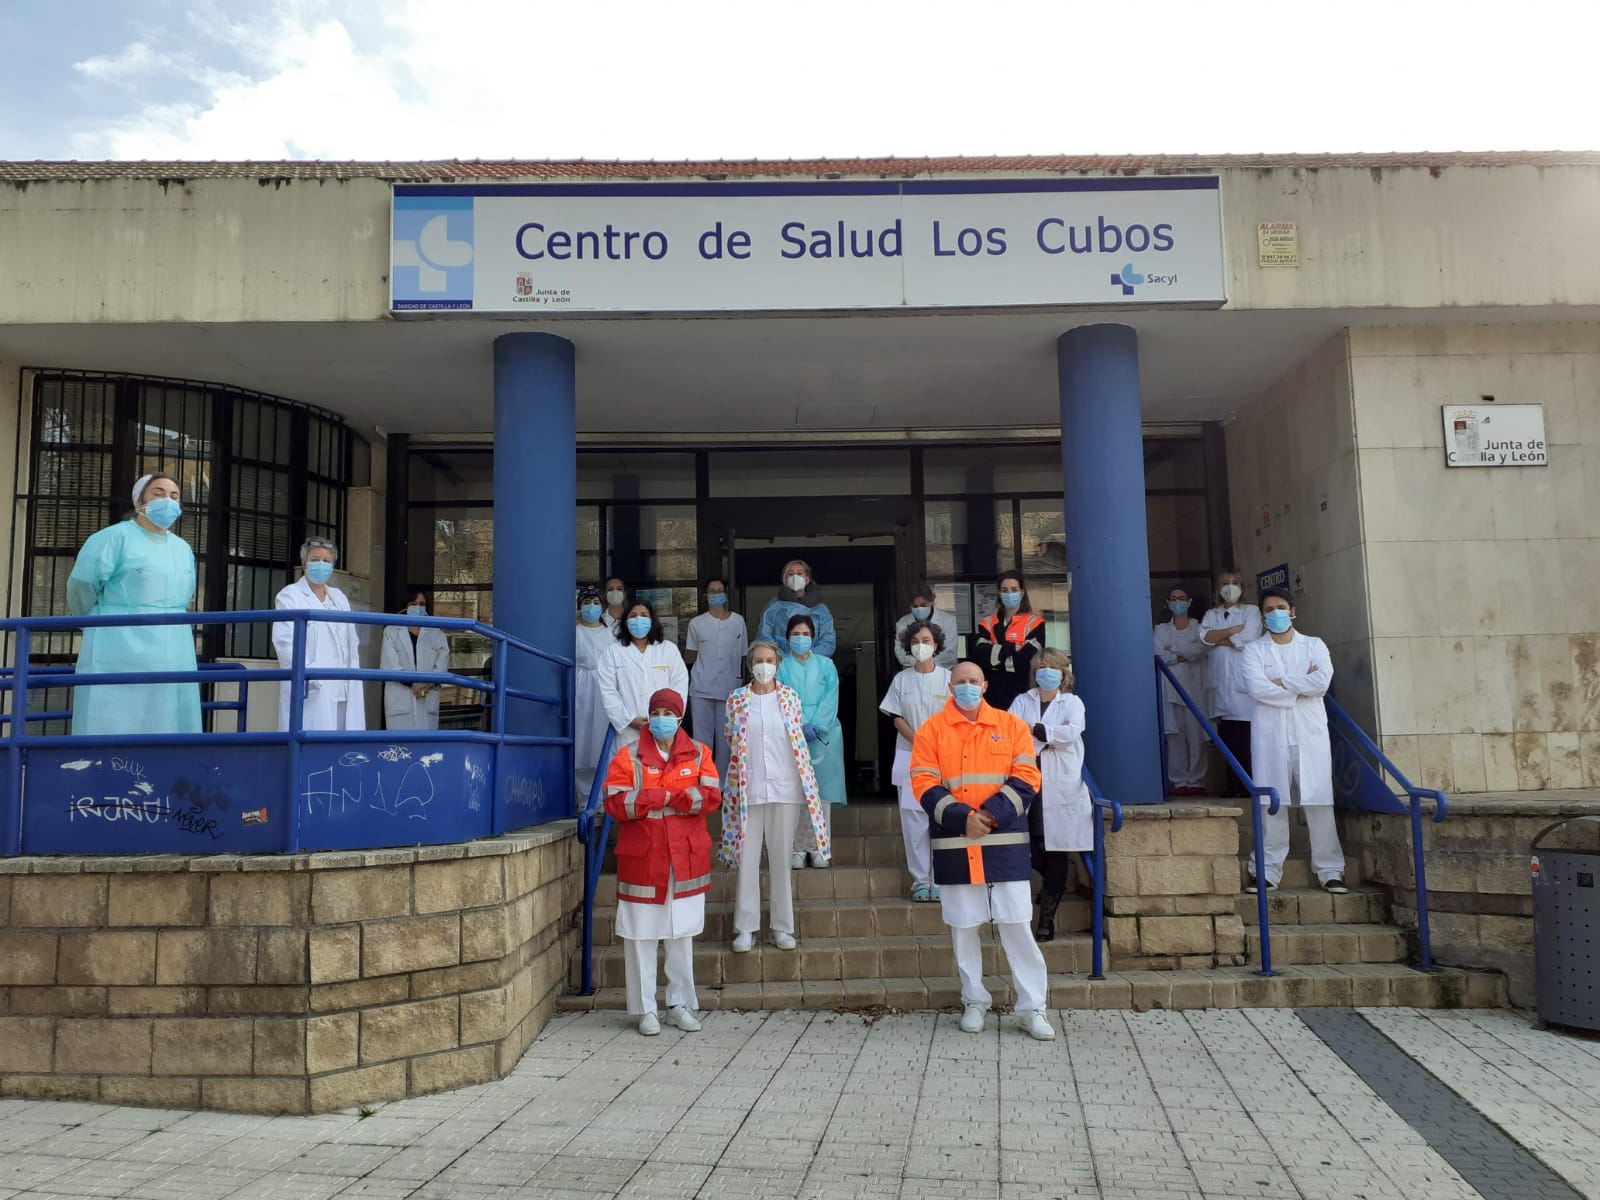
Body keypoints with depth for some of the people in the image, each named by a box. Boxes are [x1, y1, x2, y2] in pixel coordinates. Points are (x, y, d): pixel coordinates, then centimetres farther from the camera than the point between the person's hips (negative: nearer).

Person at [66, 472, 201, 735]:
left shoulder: (183, 549, 17)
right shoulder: (116, 537, -4)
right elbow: (81, 586, -2)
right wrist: (103, 622, 11)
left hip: (172, 659, 6)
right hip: (120, 656, -6)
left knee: (165, 729, 4)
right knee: (113, 727, -7)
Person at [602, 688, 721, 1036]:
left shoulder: (698, 754, 5)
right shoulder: (629, 756, -1)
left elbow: (712, 797, -7)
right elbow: (615, 803, -10)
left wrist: (661, 797, -16)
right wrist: (667, 796, -15)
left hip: (686, 860, 2)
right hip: (642, 860, -2)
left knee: (682, 934, 11)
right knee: (641, 936, 3)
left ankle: (680, 1003, 24)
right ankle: (645, 1009, 15)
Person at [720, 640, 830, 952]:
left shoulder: (790, 697, 5)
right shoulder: (737, 699, 4)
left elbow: (799, 739, 9)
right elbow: (731, 740, 11)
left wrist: (805, 784, 7)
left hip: (784, 788, 0)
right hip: (748, 788, 0)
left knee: (782, 858, 6)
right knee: (747, 858, 2)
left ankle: (782, 926, 15)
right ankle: (746, 928, 10)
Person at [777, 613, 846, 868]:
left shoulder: (826, 665, 12)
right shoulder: (782, 667, 9)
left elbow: (830, 699, 3)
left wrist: (816, 726, -11)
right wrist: (801, 726, -14)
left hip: (823, 736, 1)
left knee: (821, 791, -1)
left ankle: (820, 848, 2)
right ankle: (797, 849, -1)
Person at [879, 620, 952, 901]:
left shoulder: (948, 678, 3)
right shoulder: (901, 679, 7)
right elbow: (897, 719, 4)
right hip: (910, 758, 1)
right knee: (914, 821, 0)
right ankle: (920, 881, 6)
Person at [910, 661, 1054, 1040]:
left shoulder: (1012, 726, 6)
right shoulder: (931, 730, 3)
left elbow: (1026, 779, -2)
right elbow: (925, 785, -4)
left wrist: (991, 814, -15)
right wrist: (963, 818, -16)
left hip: (1005, 842, 0)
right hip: (954, 844, 0)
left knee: (1017, 923, 0)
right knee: (962, 926, 8)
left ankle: (1032, 1008, 9)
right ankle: (974, 1001, 23)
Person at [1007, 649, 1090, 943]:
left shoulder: (1072, 703, 13)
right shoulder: (1022, 701, 15)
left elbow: (1072, 731, -8)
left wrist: (1035, 729, -7)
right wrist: (1052, 735, -12)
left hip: (1061, 787, -1)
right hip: (1028, 784, 1)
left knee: (1056, 850, -2)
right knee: (1031, 850, -3)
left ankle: (1047, 919, 6)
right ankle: (1053, 885, 29)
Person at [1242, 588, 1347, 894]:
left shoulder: (1314, 645, 12)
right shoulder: (1255, 650, 8)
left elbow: (1322, 681, -7)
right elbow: (1256, 688, -9)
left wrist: (1282, 681, -6)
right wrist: (1301, 687, -6)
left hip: (1310, 733, 1)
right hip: (1270, 734, -1)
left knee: (1319, 802, -1)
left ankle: (1330, 870, 5)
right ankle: (1268, 870, 4)